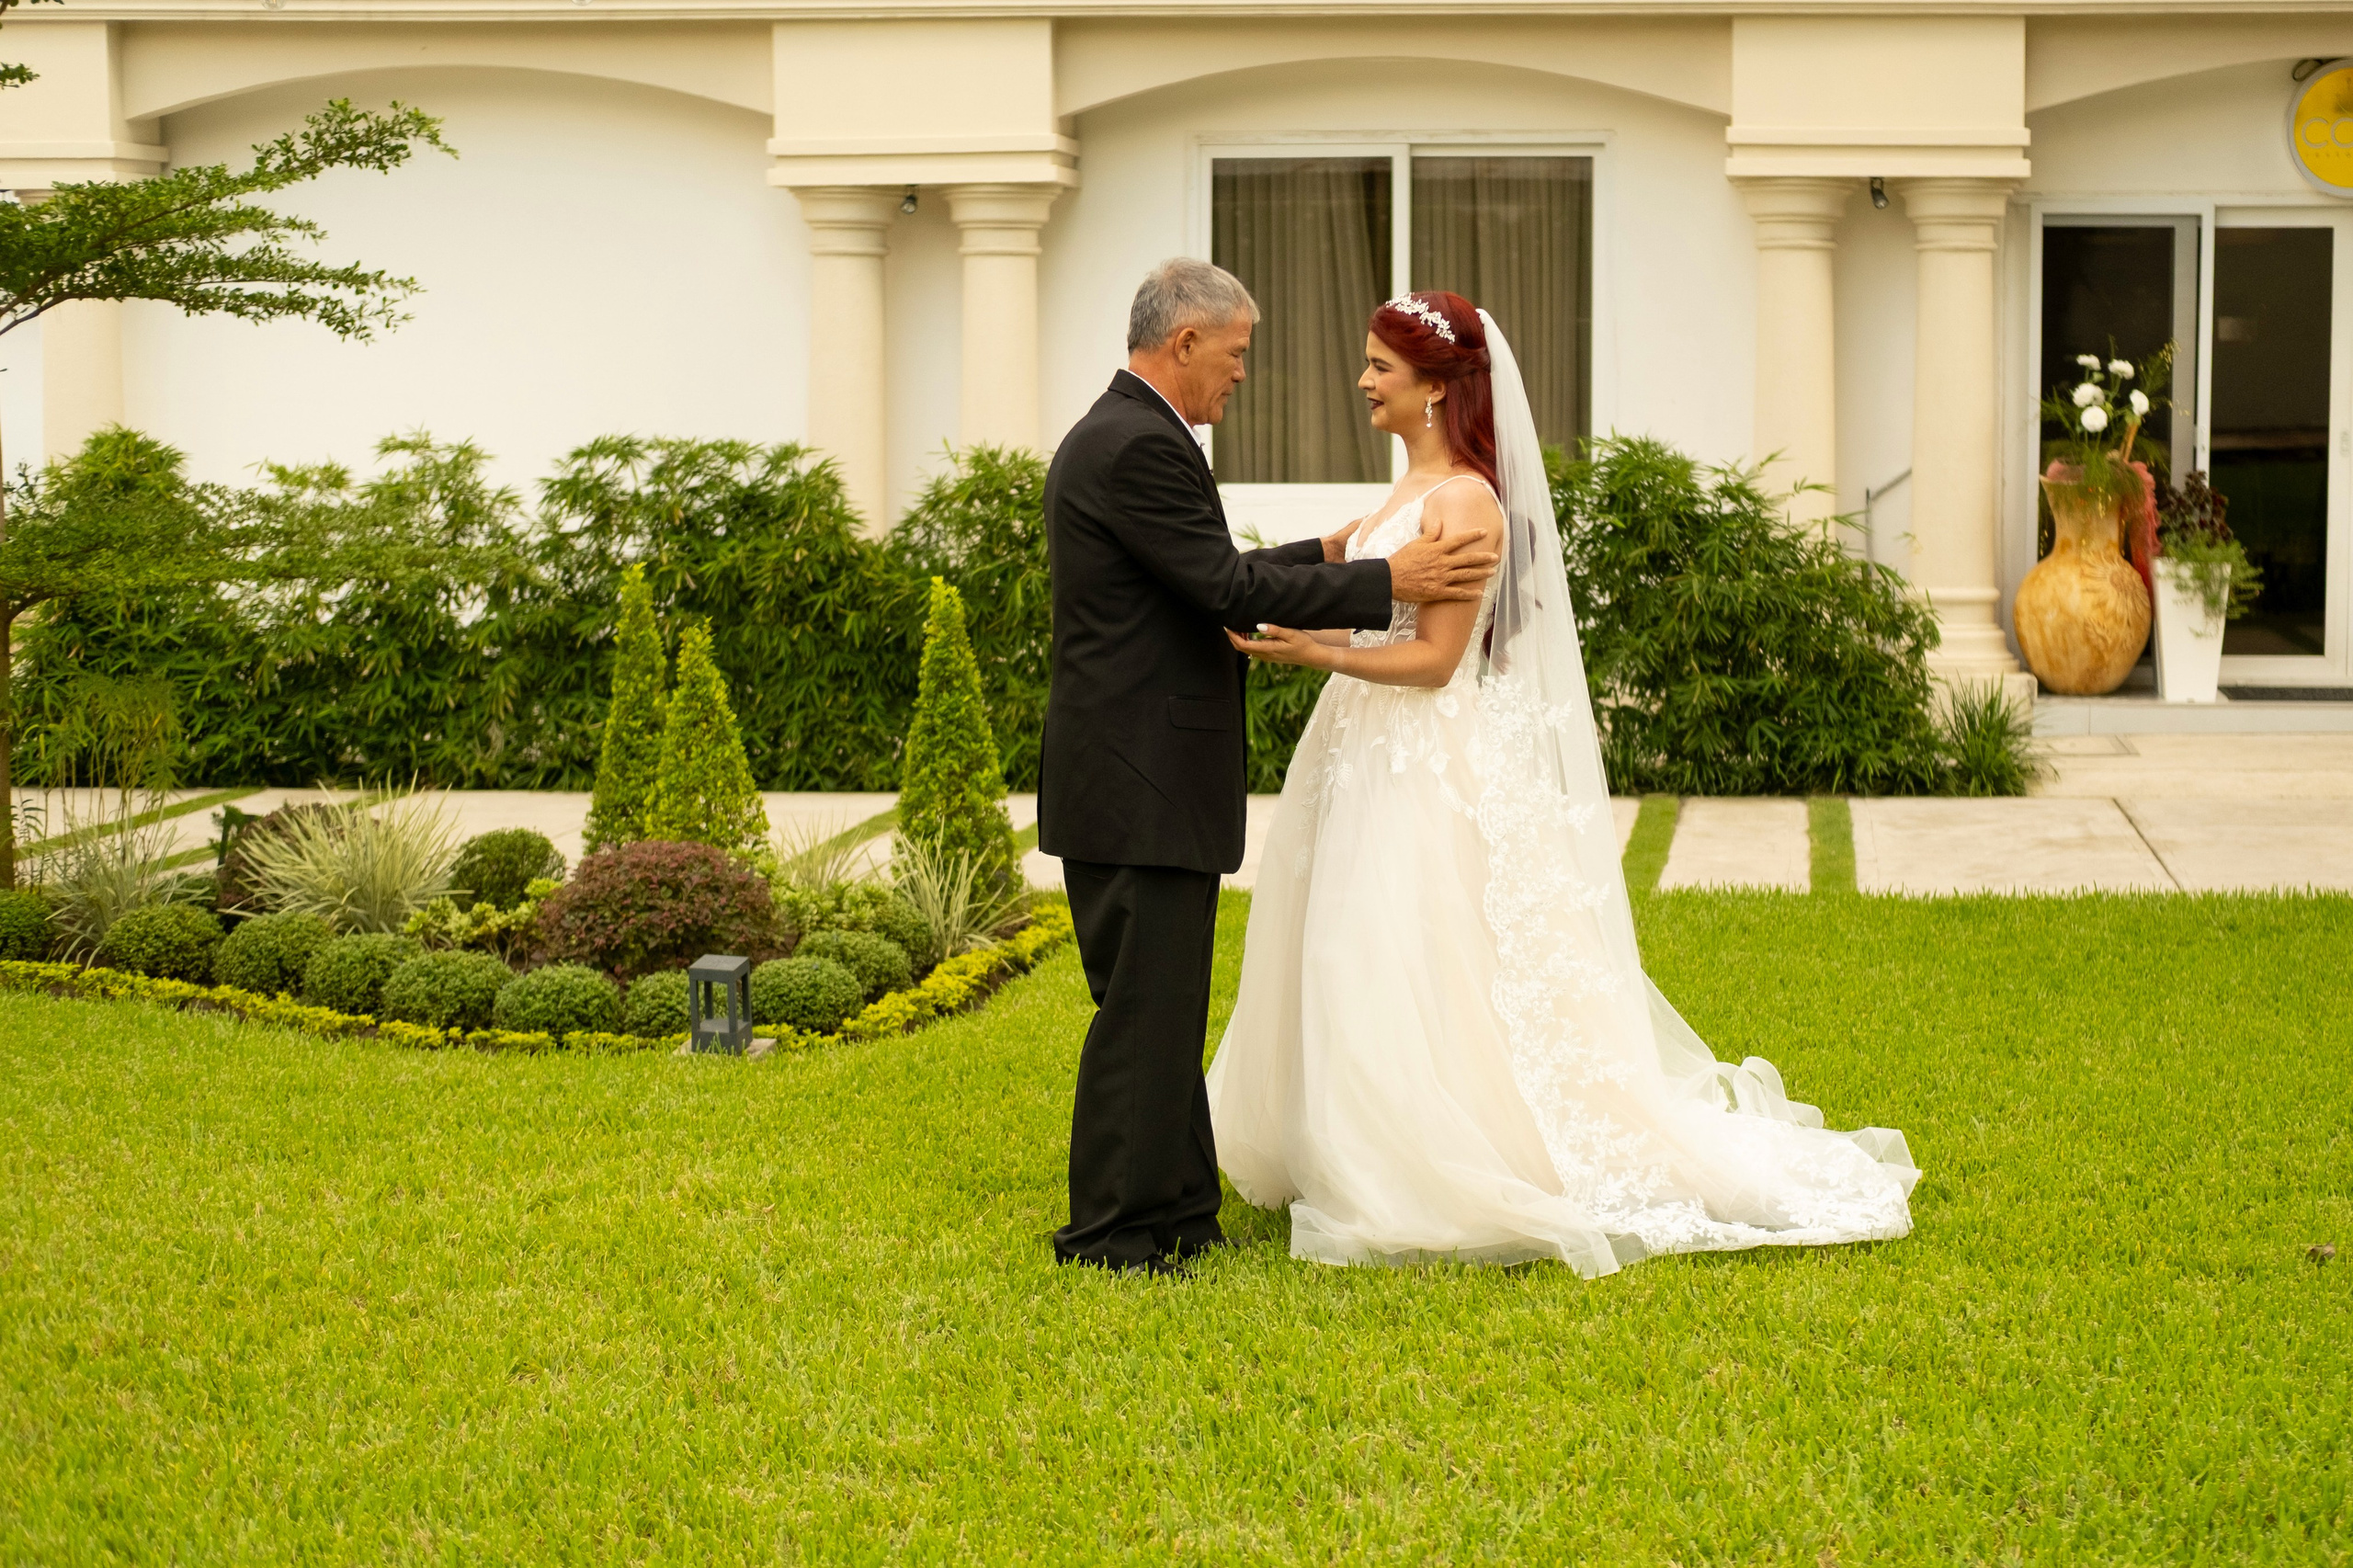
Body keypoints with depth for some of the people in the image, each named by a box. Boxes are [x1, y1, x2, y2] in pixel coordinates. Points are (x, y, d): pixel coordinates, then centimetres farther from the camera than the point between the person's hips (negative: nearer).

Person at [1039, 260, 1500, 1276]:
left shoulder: (1109, 437, 17)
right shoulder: (1142, 448, -17)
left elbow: (1206, 582, 23)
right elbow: (1230, 591, -19)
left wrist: (1327, 554, 27)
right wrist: (1388, 582, -13)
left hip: (1132, 781, 11)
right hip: (1143, 785, -11)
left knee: (1160, 1010, 16)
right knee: (1145, 1012, -5)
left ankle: (1175, 1210, 24)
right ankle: (1114, 1235, 1)